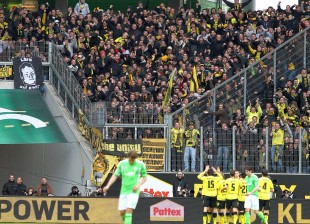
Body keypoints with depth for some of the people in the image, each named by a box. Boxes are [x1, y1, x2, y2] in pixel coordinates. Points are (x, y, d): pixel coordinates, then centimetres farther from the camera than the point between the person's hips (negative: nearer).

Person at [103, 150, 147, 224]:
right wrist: (107, 186, -10)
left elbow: (144, 178, 7)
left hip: (133, 191, -3)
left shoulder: (140, 165, -3)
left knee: (129, 210, -17)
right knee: (122, 212, 1)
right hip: (124, 191, 3)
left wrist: (138, 185, -12)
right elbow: (115, 176, 3)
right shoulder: (122, 164, 1)